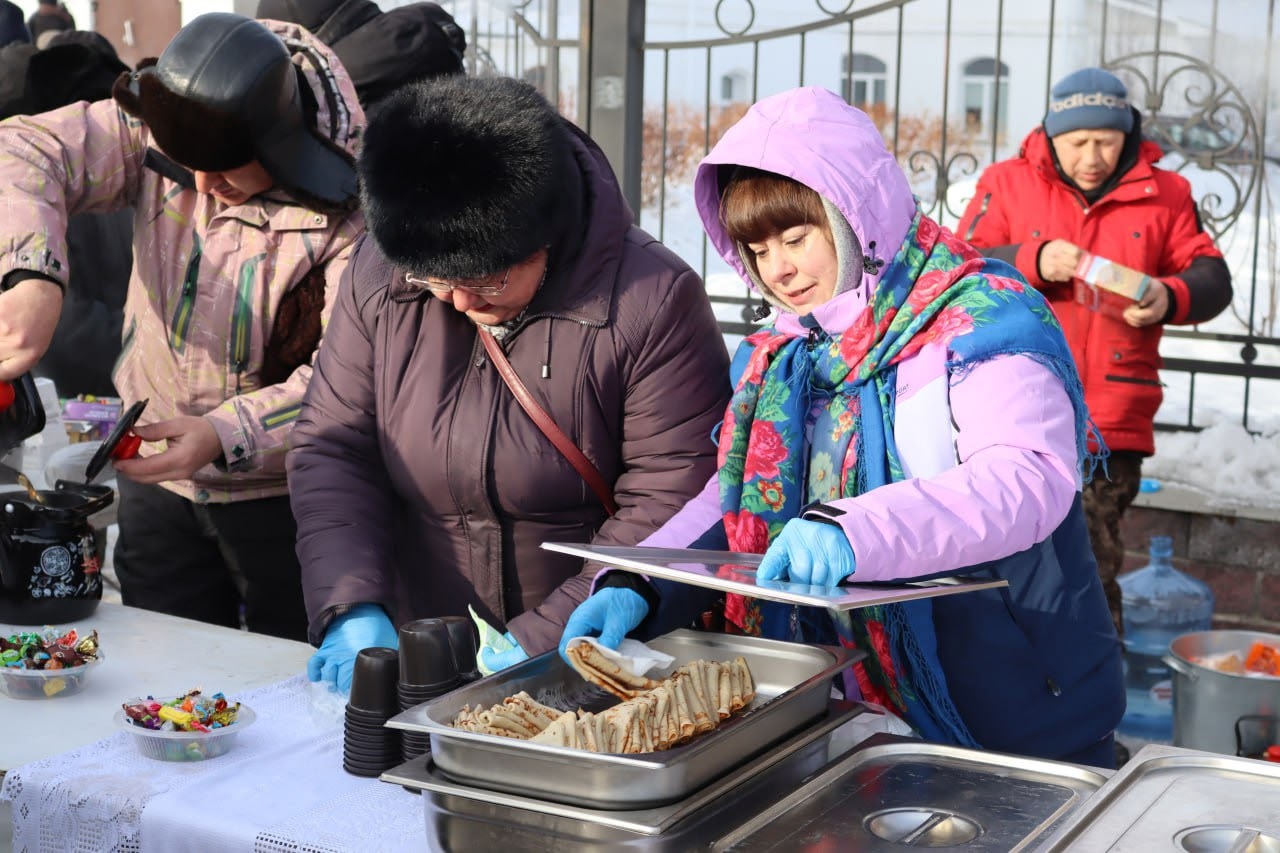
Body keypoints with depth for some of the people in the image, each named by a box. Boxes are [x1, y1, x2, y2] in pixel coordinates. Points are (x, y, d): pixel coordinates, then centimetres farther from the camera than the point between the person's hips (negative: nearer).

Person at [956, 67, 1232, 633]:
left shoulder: (1163, 194, 9)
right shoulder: (1008, 183, 6)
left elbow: (1211, 278, 11)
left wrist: (1169, 297, -11)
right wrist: (1033, 262, -17)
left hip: (1113, 423, 0)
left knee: (1095, 566, 1)